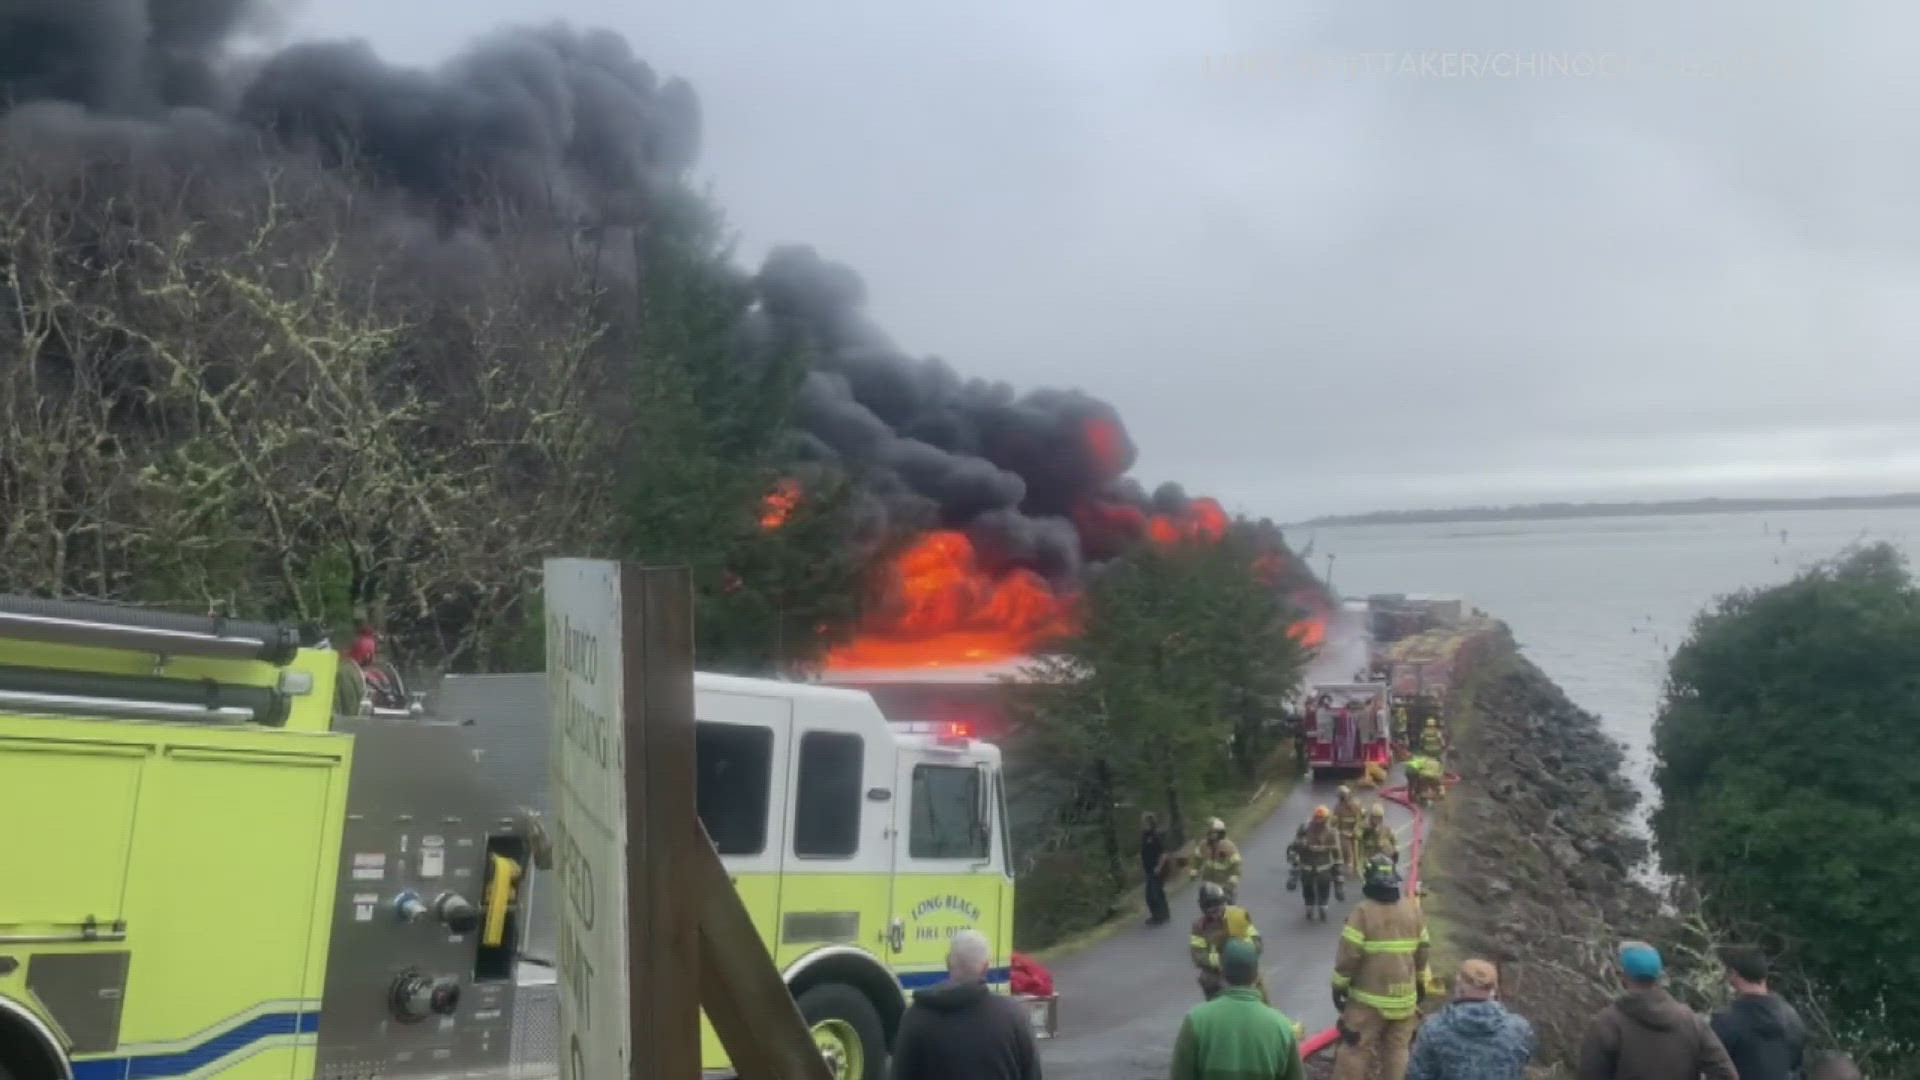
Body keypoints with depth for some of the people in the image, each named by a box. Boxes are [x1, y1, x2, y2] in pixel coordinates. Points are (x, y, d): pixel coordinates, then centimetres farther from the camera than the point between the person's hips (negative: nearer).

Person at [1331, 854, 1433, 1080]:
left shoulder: (1363, 911, -16)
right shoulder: (1413, 909, 1)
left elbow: (1349, 953, -16)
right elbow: (1422, 950, 11)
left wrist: (1339, 985, -4)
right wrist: (1421, 981, 25)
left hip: (1369, 997, -5)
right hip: (1404, 995, 5)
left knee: (1356, 1049, 1)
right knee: (1397, 1049, 15)